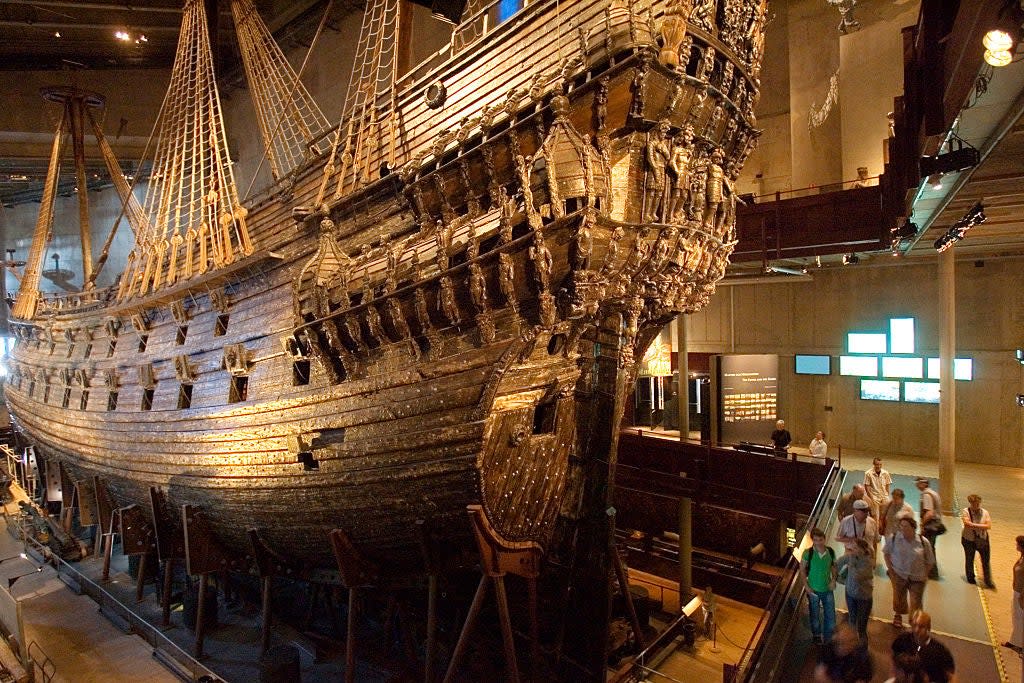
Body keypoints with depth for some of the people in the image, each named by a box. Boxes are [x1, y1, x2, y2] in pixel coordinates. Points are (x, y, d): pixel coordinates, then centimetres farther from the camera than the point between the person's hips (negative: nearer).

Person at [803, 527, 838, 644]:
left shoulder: (831, 552, -13)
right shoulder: (808, 553, -20)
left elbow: (833, 566, 4)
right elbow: (802, 569, -9)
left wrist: (833, 579, -9)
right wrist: (806, 586, -11)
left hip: (827, 589, 2)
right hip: (813, 590, -2)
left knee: (830, 615, 13)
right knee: (815, 615, 17)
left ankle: (827, 638, 36)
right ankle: (817, 636, 42)